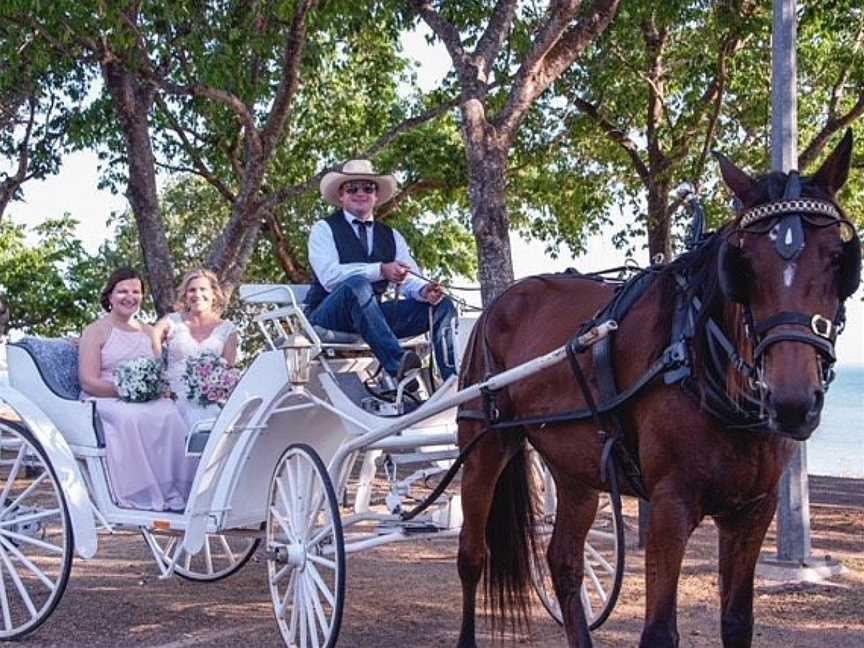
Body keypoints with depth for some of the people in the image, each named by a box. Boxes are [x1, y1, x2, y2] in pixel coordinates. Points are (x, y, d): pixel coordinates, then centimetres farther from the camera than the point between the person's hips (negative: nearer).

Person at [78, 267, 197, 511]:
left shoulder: (148, 332, 23)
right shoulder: (96, 331, 7)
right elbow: (88, 382, -4)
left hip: (148, 399, 4)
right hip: (105, 400, -4)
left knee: (170, 416, -32)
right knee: (132, 417, -39)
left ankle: (175, 491, -33)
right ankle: (142, 494, -36)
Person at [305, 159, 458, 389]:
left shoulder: (391, 236, 19)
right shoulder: (324, 229, 4)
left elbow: (409, 278, 5)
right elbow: (329, 276, -14)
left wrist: (425, 290, -20)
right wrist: (380, 270, -24)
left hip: (374, 314, 5)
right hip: (328, 317, -5)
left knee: (442, 304, -11)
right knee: (357, 284, -37)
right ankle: (397, 366, -51)